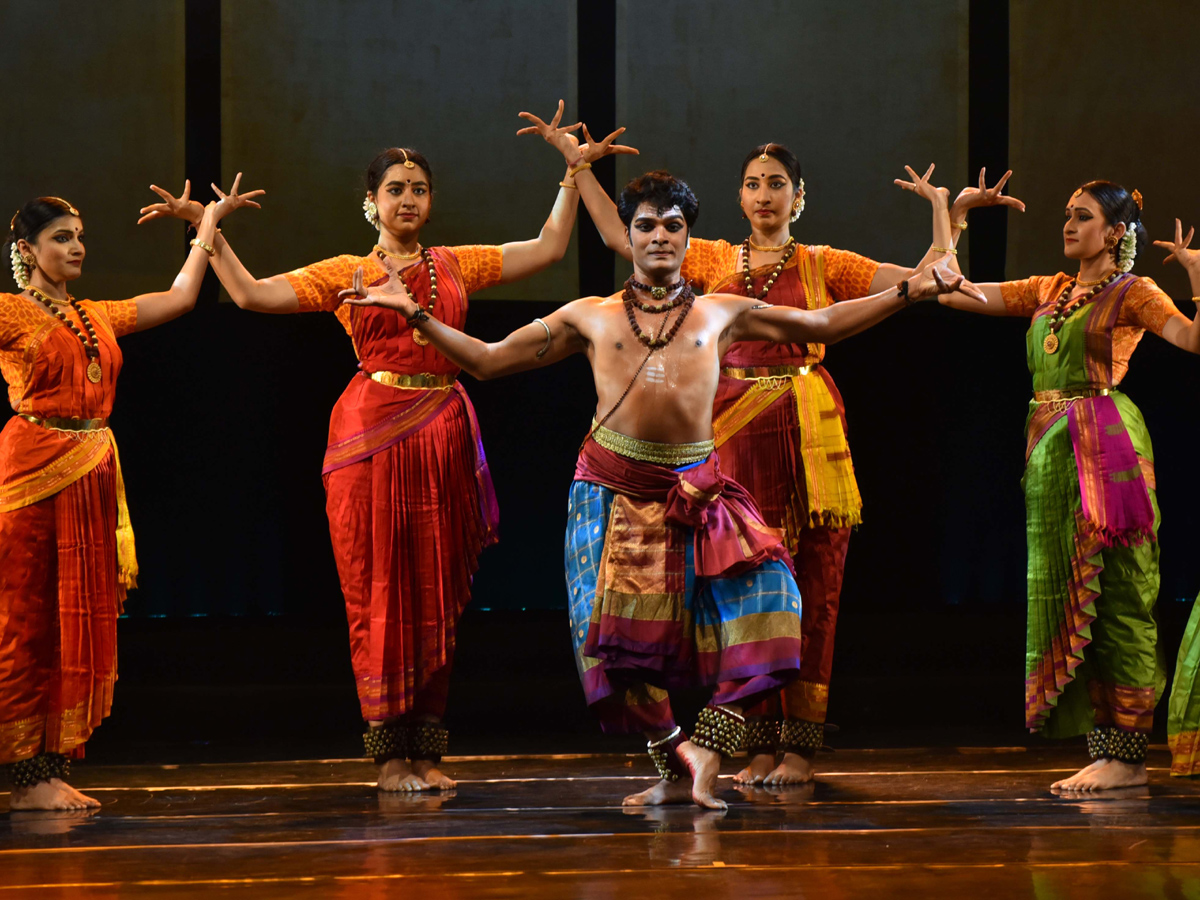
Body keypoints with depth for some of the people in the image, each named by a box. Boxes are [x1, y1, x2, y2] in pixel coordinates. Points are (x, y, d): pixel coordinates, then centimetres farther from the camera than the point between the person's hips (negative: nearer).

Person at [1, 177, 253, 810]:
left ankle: (54, 769, 9)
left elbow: (180, 297, 23)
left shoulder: (99, 317, 17)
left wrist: (210, 221, 27)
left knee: (81, 625, 5)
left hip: (94, 478, 7)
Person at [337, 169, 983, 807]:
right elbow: (487, 361, 17)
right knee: (627, 636, -6)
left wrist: (909, 291, 14)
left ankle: (704, 754, -12)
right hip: (614, 488, 0)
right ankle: (676, 765, 11)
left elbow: (821, 325, 22)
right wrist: (412, 313, 10)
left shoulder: (721, 314, 16)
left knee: (760, 594, -19)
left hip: (694, 489, 1)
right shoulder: (590, 318, 14)